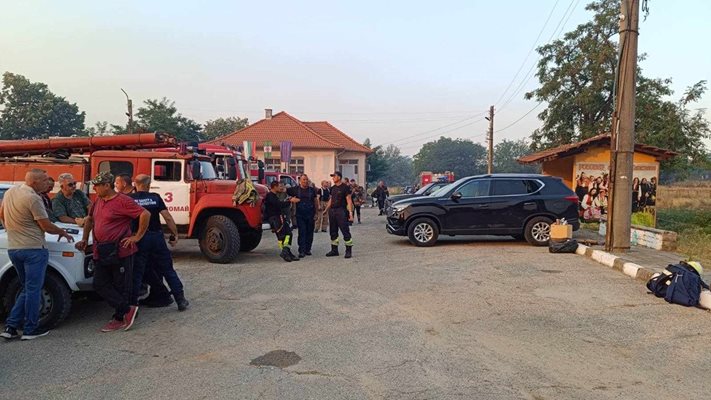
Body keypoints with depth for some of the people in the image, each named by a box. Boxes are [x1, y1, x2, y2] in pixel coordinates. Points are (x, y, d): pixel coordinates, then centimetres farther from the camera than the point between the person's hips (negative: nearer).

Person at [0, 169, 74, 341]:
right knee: (33, 290, 2)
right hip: (33, 249, -8)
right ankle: (30, 330, 10)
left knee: (26, 289, 19)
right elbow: (47, 226, -14)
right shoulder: (33, 198, -17)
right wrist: (63, 233, 3)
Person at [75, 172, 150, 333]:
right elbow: (89, 219, 28)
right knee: (100, 285, 6)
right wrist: (84, 239, 20)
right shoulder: (98, 201, 12)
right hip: (101, 252, 9)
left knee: (121, 287, 3)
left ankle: (119, 318, 16)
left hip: (120, 251, -9)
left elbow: (145, 214, -20)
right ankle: (127, 309, 12)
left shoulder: (122, 201, -14)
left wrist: (138, 236, -15)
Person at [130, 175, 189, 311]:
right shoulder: (155, 197, 0)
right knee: (168, 270, 10)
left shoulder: (128, 199, 0)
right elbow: (167, 217, -6)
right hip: (157, 237, 1)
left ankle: (132, 304, 9)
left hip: (139, 239, -1)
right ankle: (180, 299, 10)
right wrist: (174, 234, 1)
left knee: (137, 273, 8)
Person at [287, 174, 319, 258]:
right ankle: (301, 251, -7)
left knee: (309, 232, 6)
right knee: (302, 232, -8)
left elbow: (316, 201, 13)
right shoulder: (295, 189, 4)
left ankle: (308, 249, 17)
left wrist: (315, 212, 8)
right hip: (300, 215, -2)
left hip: (310, 214, 2)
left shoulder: (312, 190, 9)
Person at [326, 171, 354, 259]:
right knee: (333, 231, 11)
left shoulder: (345, 187, -6)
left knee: (345, 231, -7)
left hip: (341, 211, -7)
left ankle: (349, 250, -2)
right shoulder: (333, 188, 14)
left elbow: (349, 201, -10)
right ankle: (334, 250, 20)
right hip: (332, 211, 8)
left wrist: (350, 213, -17)